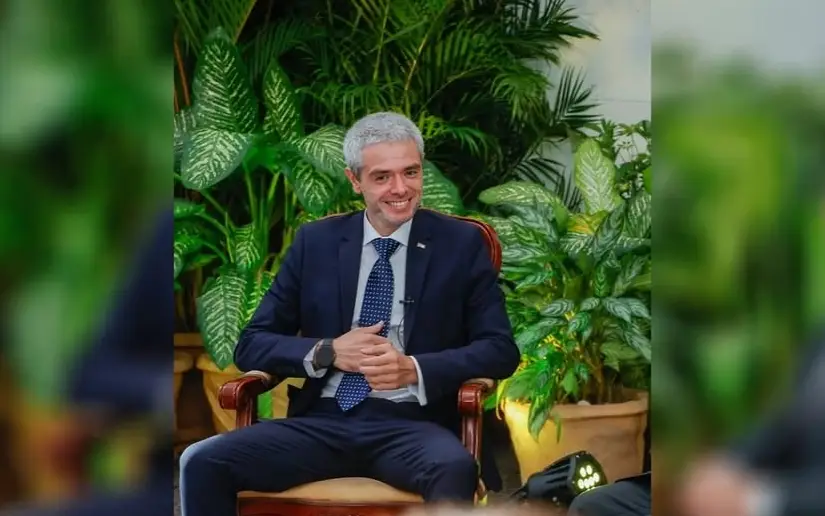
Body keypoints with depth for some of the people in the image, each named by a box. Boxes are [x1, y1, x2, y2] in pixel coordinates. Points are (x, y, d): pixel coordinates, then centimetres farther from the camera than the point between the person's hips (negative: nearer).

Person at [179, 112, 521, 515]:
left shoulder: (461, 243, 7)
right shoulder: (315, 242, 12)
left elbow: (500, 350, 2)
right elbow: (251, 345, 12)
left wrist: (413, 369, -15)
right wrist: (327, 352, -8)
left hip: (412, 424, -2)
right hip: (323, 422, 2)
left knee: (455, 469, -39)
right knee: (201, 461, -24)